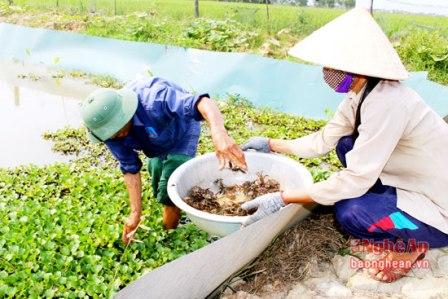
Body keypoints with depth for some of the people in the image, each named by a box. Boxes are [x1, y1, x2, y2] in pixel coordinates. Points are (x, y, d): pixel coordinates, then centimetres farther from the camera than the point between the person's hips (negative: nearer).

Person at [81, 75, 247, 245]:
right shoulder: (110, 133, -25)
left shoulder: (152, 101, -46)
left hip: (182, 134, -5)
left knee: (168, 194, -9)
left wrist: (219, 134, -79)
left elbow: (202, 103, -58)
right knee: (158, 192, 21)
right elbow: (130, 169, -16)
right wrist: (136, 213, -16)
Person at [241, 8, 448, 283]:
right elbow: (324, 140, 5)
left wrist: (282, 199, -28)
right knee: (346, 146, 5)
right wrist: (271, 144, 6)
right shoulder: (362, 91, -4)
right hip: (413, 181, 8)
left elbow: (355, 180, -31)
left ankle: (411, 246, 5)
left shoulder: (386, 103, -31)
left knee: (349, 213, -26)